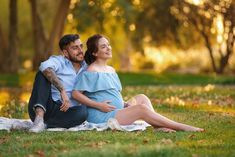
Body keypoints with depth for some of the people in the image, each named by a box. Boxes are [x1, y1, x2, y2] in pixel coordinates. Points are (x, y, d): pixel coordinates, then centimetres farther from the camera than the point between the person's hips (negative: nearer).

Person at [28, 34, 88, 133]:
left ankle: (44, 124, -29)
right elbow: (45, 67, -24)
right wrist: (62, 91, -33)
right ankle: (39, 116, -40)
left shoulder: (86, 69, 17)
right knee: (43, 74, -23)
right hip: (40, 108, -2)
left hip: (63, 112, 3)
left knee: (83, 111, -29)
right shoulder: (58, 61, 1)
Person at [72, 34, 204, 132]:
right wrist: (99, 105, -18)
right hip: (102, 116, -9)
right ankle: (183, 127, -21)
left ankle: (159, 127, -20)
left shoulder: (111, 70, 19)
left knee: (141, 98, 1)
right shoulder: (91, 72, -8)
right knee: (141, 108, -21)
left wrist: (124, 104, 6)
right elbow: (76, 93, -14)